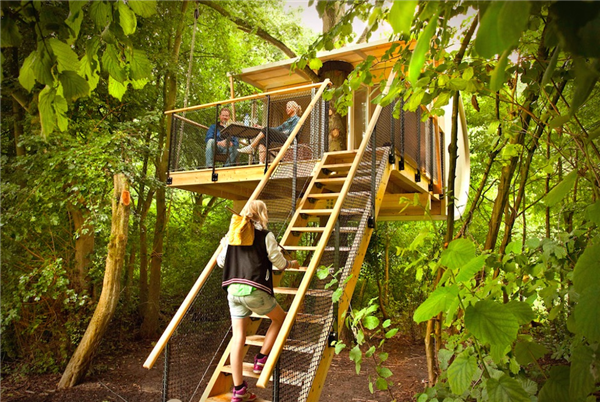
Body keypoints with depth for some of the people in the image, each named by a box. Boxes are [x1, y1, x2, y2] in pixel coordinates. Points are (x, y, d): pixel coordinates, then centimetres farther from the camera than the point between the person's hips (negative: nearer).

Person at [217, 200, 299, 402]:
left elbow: (221, 262, 16)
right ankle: (261, 360, 18)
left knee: (238, 336, 7)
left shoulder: (233, 234, 12)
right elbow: (279, 262, 2)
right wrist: (292, 263, 23)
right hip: (255, 290, -5)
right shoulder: (265, 235, -3)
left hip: (233, 289, 5)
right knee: (279, 319, 21)